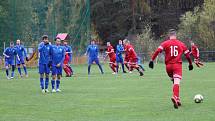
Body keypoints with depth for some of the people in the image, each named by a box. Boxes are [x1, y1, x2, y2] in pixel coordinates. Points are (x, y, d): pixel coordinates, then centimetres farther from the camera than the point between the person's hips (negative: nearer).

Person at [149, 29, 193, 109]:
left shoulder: (165, 43, 4)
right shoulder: (181, 44, 9)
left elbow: (157, 51, -10)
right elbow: (187, 54, 13)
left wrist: (152, 60, -10)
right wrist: (190, 64, 25)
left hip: (168, 65, 2)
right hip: (177, 65, -2)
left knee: (174, 82, 20)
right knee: (176, 82, -13)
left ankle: (177, 99, 21)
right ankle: (175, 97, -38)